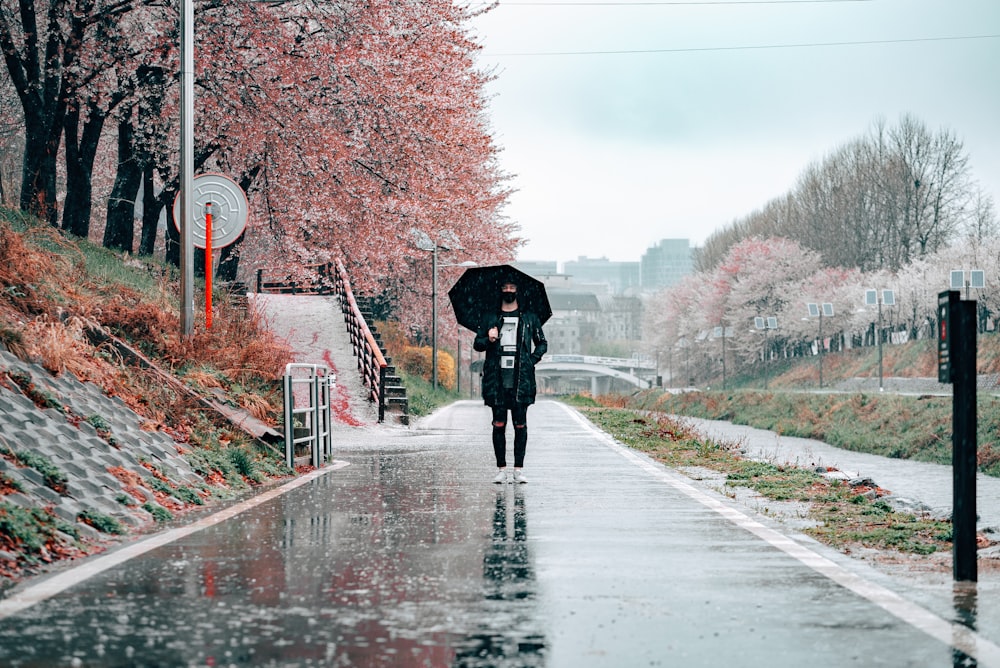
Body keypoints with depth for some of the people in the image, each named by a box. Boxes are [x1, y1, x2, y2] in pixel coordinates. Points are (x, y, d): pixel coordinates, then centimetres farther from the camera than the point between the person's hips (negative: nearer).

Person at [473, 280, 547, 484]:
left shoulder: (529, 318, 11)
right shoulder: (491, 319, 12)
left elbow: (542, 343, 17)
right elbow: (477, 343, 13)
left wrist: (532, 360, 0)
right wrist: (488, 340, -8)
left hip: (521, 379, 0)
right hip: (497, 380, 1)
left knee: (520, 425, -2)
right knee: (499, 424, 0)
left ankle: (519, 469, 3)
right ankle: (501, 469, 5)